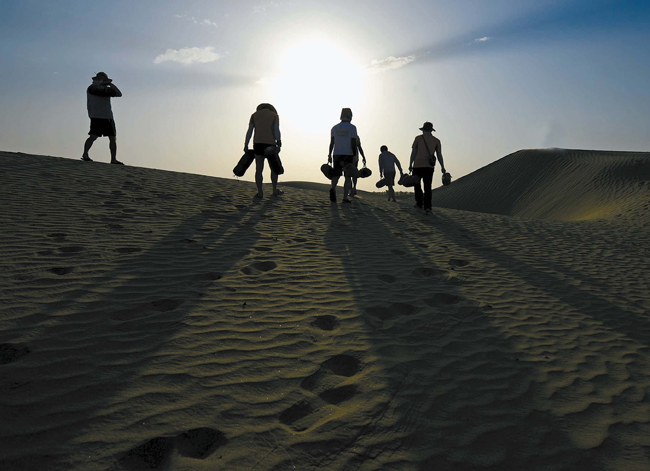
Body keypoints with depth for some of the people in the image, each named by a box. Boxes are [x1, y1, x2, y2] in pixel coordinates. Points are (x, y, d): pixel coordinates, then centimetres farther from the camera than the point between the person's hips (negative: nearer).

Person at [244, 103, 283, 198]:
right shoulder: (274, 115, 12)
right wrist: (278, 144, -11)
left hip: (258, 144, 1)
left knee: (259, 169, 2)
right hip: (270, 144, -1)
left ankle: (260, 192, -3)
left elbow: (249, 130, 5)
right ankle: (275, 190, 19)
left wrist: (246, 145, 3)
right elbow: (276, 130, -3)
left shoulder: (254, 115, 16)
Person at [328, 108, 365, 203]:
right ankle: (345, 198, -1)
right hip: (348, 155, -3)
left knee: (336, 175, 9)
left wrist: (329, 156, 9)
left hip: (337, 154, 3)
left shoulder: (335, 128, 7)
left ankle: (333, 188, -22)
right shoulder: (352, 127, -4)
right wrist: (355, 156, -5)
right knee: (348, 177, 4)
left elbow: (331, 143, 5)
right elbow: (354, 143, -8)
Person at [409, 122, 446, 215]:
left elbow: (413, 152, 0)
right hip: (429, 166, 2)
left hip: (418, 165, -2)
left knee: (416, 183, 16)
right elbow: (439, 155, 7)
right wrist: (442, 167, 11)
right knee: (427, 187, 2)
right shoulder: (436, 140, 11)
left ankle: (419, 203, 13)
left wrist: (410, 164, 0)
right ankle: (427, 207, -6)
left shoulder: (418, 138, 6)